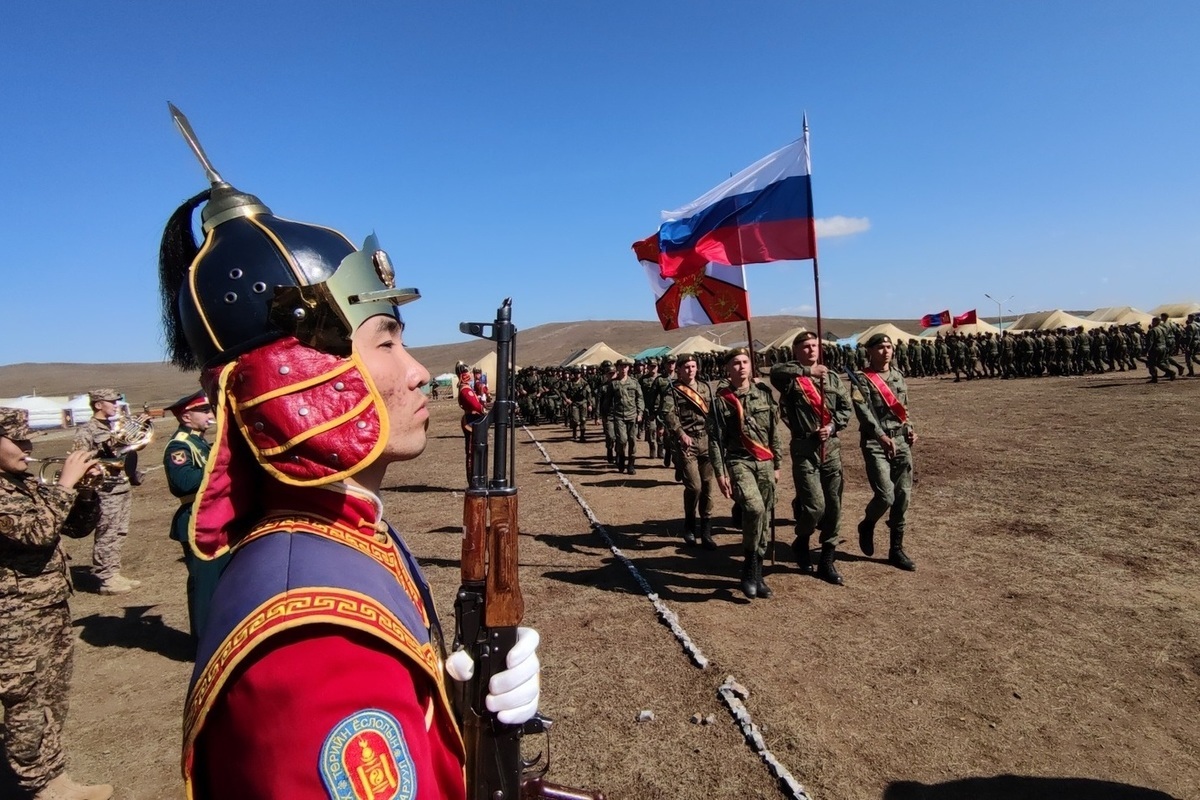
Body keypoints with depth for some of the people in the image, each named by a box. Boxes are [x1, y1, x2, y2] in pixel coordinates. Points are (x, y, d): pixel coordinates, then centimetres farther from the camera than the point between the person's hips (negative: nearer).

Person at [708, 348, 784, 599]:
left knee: (764, 518, 7)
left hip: (765, 462, 4)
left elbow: (774, 431, 12)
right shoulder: (721, 400, -2)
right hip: (739, 461, -4)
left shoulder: (763, 393, 8)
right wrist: (720, 472, -10)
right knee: (755, 509, -26)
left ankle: (757, 574, 21)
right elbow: (715, 439, -4)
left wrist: (777, 464, 10)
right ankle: (749, 567, -8)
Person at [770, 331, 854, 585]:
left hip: (831, 448, 5)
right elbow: (776, 370, -27)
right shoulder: (791, 377, -3)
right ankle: (801, 542, 22)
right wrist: (809, 370, -19)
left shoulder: (832, 377, 11)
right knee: (815, 505, -10)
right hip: (804, 449, -4)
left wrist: (833, 425, -5)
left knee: (833, 506, 6)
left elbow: (847, 408, 13)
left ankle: (827, 562, 19)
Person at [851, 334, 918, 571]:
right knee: (886, 495, -15)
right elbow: (864, 412, -18)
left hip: (901, 442, 6)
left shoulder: (898, 375, 14)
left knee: (903, 496, 5)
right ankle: (867, 525, 17)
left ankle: (896, 549, 17)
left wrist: (910, 430, 6)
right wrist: (882, 436, -28)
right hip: (875, 444, -6)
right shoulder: (862, 379, -6)